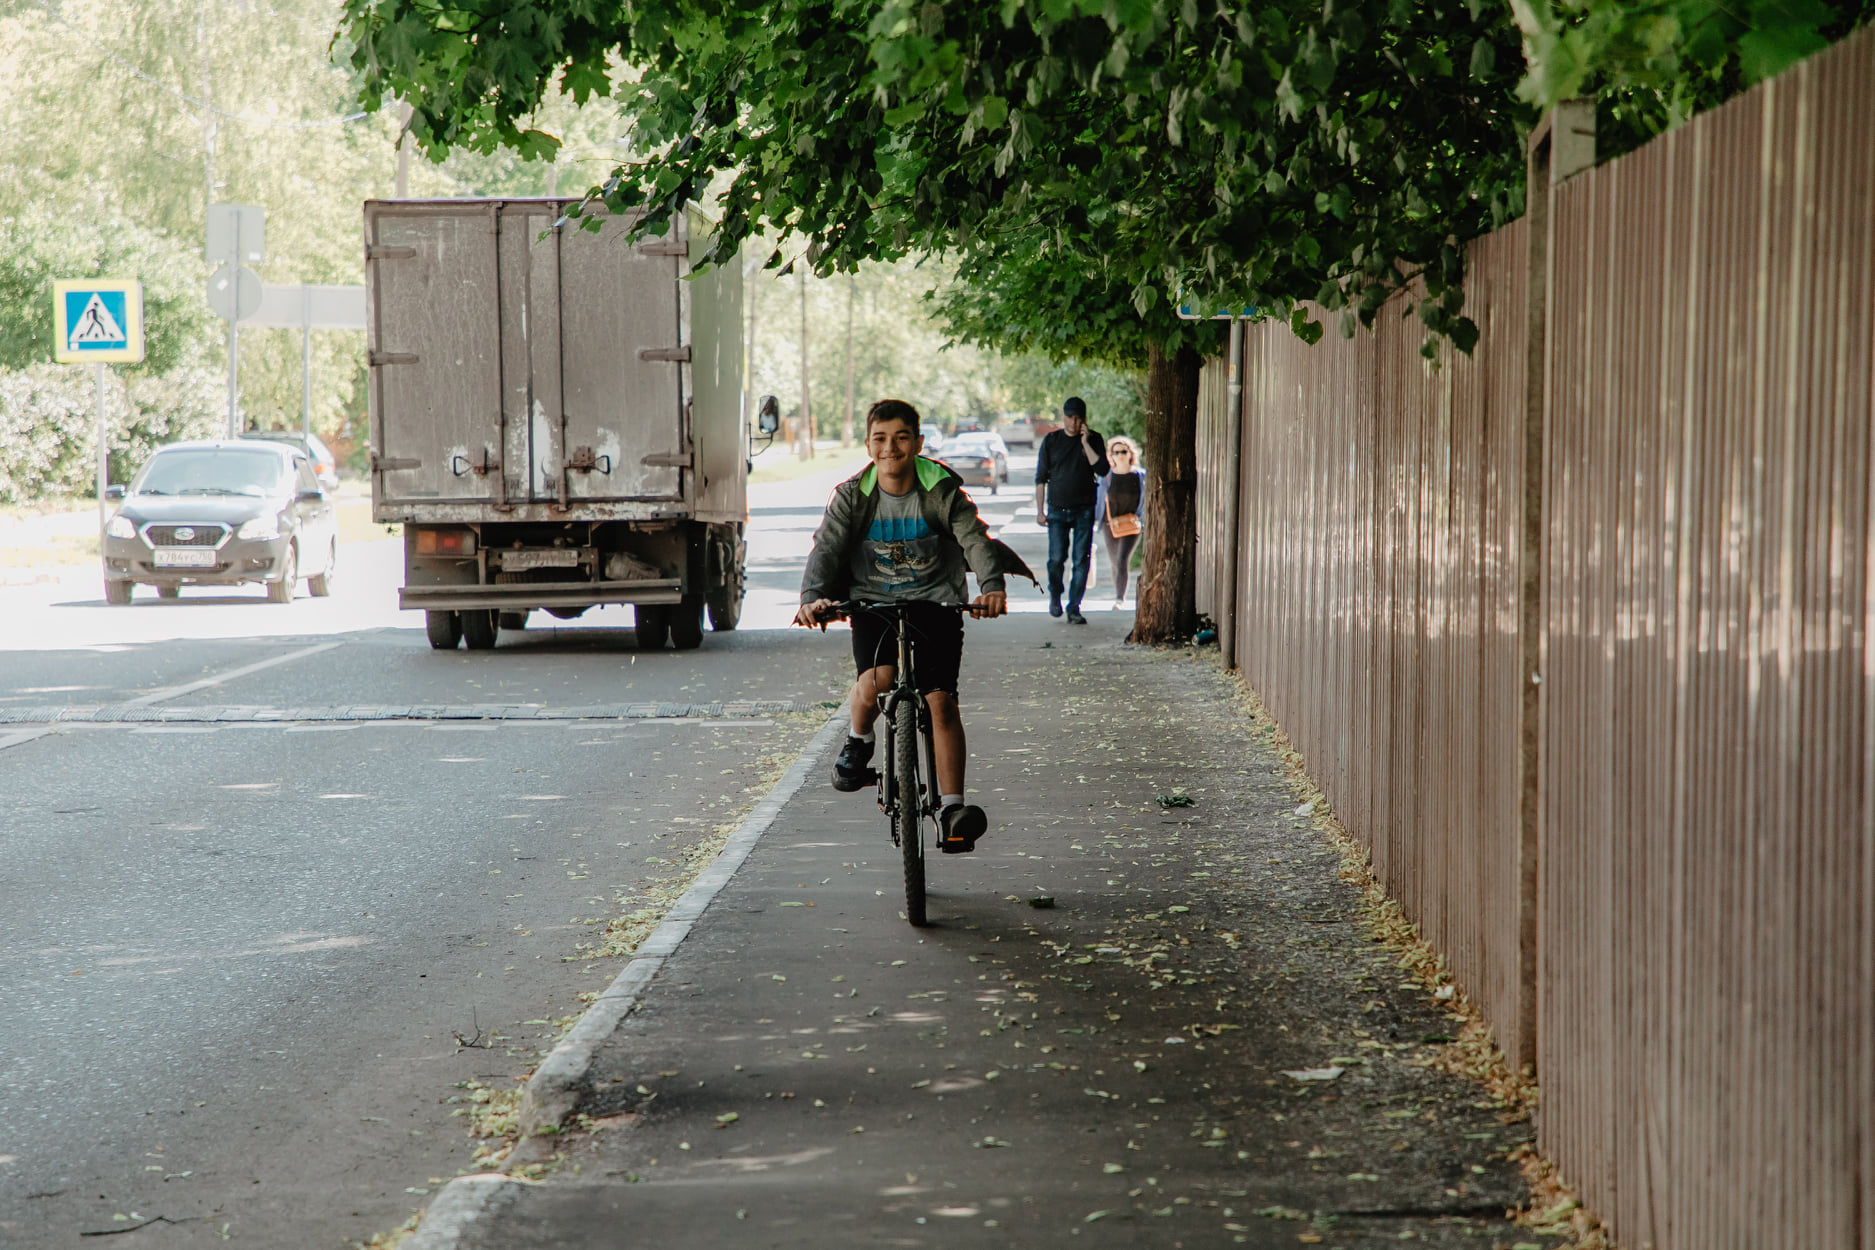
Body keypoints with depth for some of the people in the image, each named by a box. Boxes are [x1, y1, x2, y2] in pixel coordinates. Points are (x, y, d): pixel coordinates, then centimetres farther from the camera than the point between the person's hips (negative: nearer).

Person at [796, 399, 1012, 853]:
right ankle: (858, 743, 7)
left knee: (941, 701, -13)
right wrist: (813, 597, -32)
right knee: (876, 680, -27)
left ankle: (952, 809, -6)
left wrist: (991, 587, -37)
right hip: (872, 603, 0)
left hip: (934, 604, 0)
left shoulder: (942, 492, -8)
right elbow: (827, 548, -13)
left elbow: (976, 540, -17)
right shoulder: (852, 496, -5)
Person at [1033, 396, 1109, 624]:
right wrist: (1040, 510, 2)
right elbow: (1041, 478, 8)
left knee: (1081, 560, -5)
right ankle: (1055, 596, 21)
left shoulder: (1094, 440, 4)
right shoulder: (1051, 441, 5)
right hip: (1057, 510, 0)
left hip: (1084, 511, 0)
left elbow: (1102, 469, -10)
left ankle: (1074, 608, 2)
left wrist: (1085, 442, -12)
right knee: (1057, 558, -7)